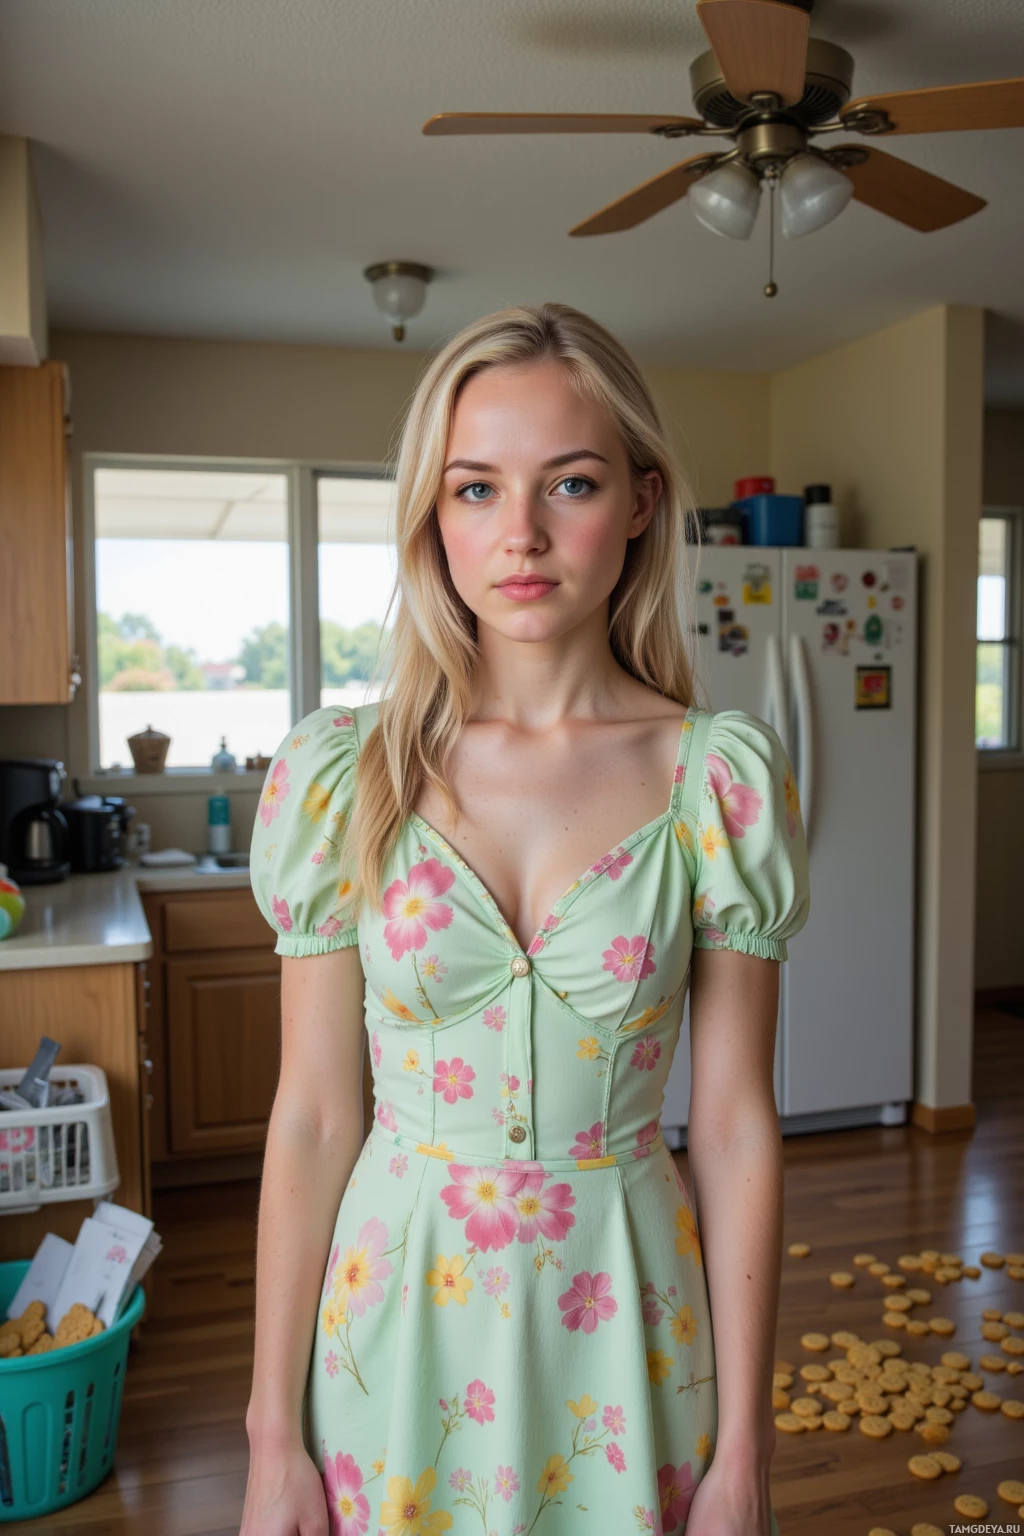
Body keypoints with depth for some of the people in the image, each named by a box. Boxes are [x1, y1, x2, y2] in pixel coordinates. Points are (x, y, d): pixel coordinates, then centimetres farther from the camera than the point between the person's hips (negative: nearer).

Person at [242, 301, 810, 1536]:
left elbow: (736, 1126, -6)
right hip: (399, 1311, 1)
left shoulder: (725, 777, -10)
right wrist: (274, 1436, -2)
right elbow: (313, 1116, -6)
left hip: (627, 1313, 0)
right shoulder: (338, 772, -9)